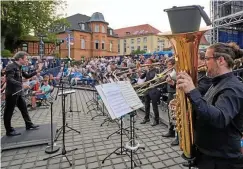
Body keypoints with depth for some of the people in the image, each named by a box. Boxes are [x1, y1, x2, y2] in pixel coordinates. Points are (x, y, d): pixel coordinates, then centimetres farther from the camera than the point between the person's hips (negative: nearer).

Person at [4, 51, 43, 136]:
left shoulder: (19, 67, 11)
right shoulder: (11, 67, -18)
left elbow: (27, 76, 19)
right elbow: (9, 79, -29)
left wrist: (37, 71, 13)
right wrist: (21, 84, -42)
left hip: (18, 92, 9)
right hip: (11, 93, -9)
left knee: (24, 108, 16)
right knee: (9, 112, 4)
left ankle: (29, 125, 28)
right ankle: (9, 131, 16)